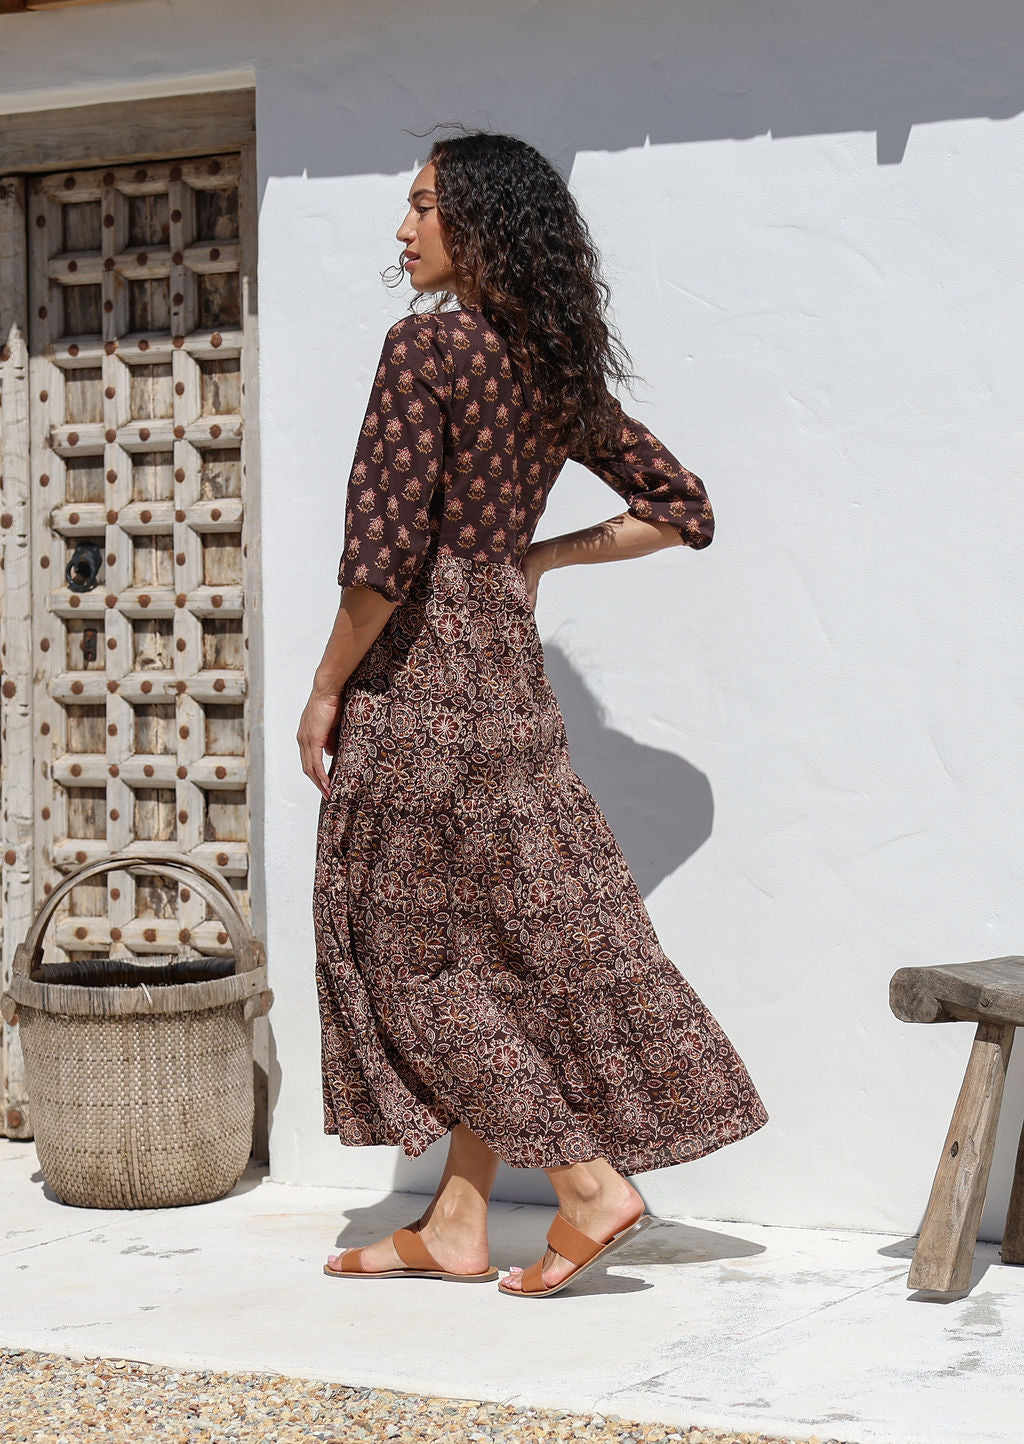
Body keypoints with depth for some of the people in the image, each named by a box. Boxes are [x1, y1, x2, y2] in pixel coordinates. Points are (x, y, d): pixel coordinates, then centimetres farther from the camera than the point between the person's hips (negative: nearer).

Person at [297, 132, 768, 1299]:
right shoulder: (559, 373, 10)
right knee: (496, 936, 10)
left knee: (418, 940, 1)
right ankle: (456, 1225, 17)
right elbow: (683, 511, 16)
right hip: (509, 666, 8)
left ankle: (587, 1182, -1)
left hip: (420, 669, -8)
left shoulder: (428, 344, -13)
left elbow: (384, 553, -18)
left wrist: (326, 690, -8)